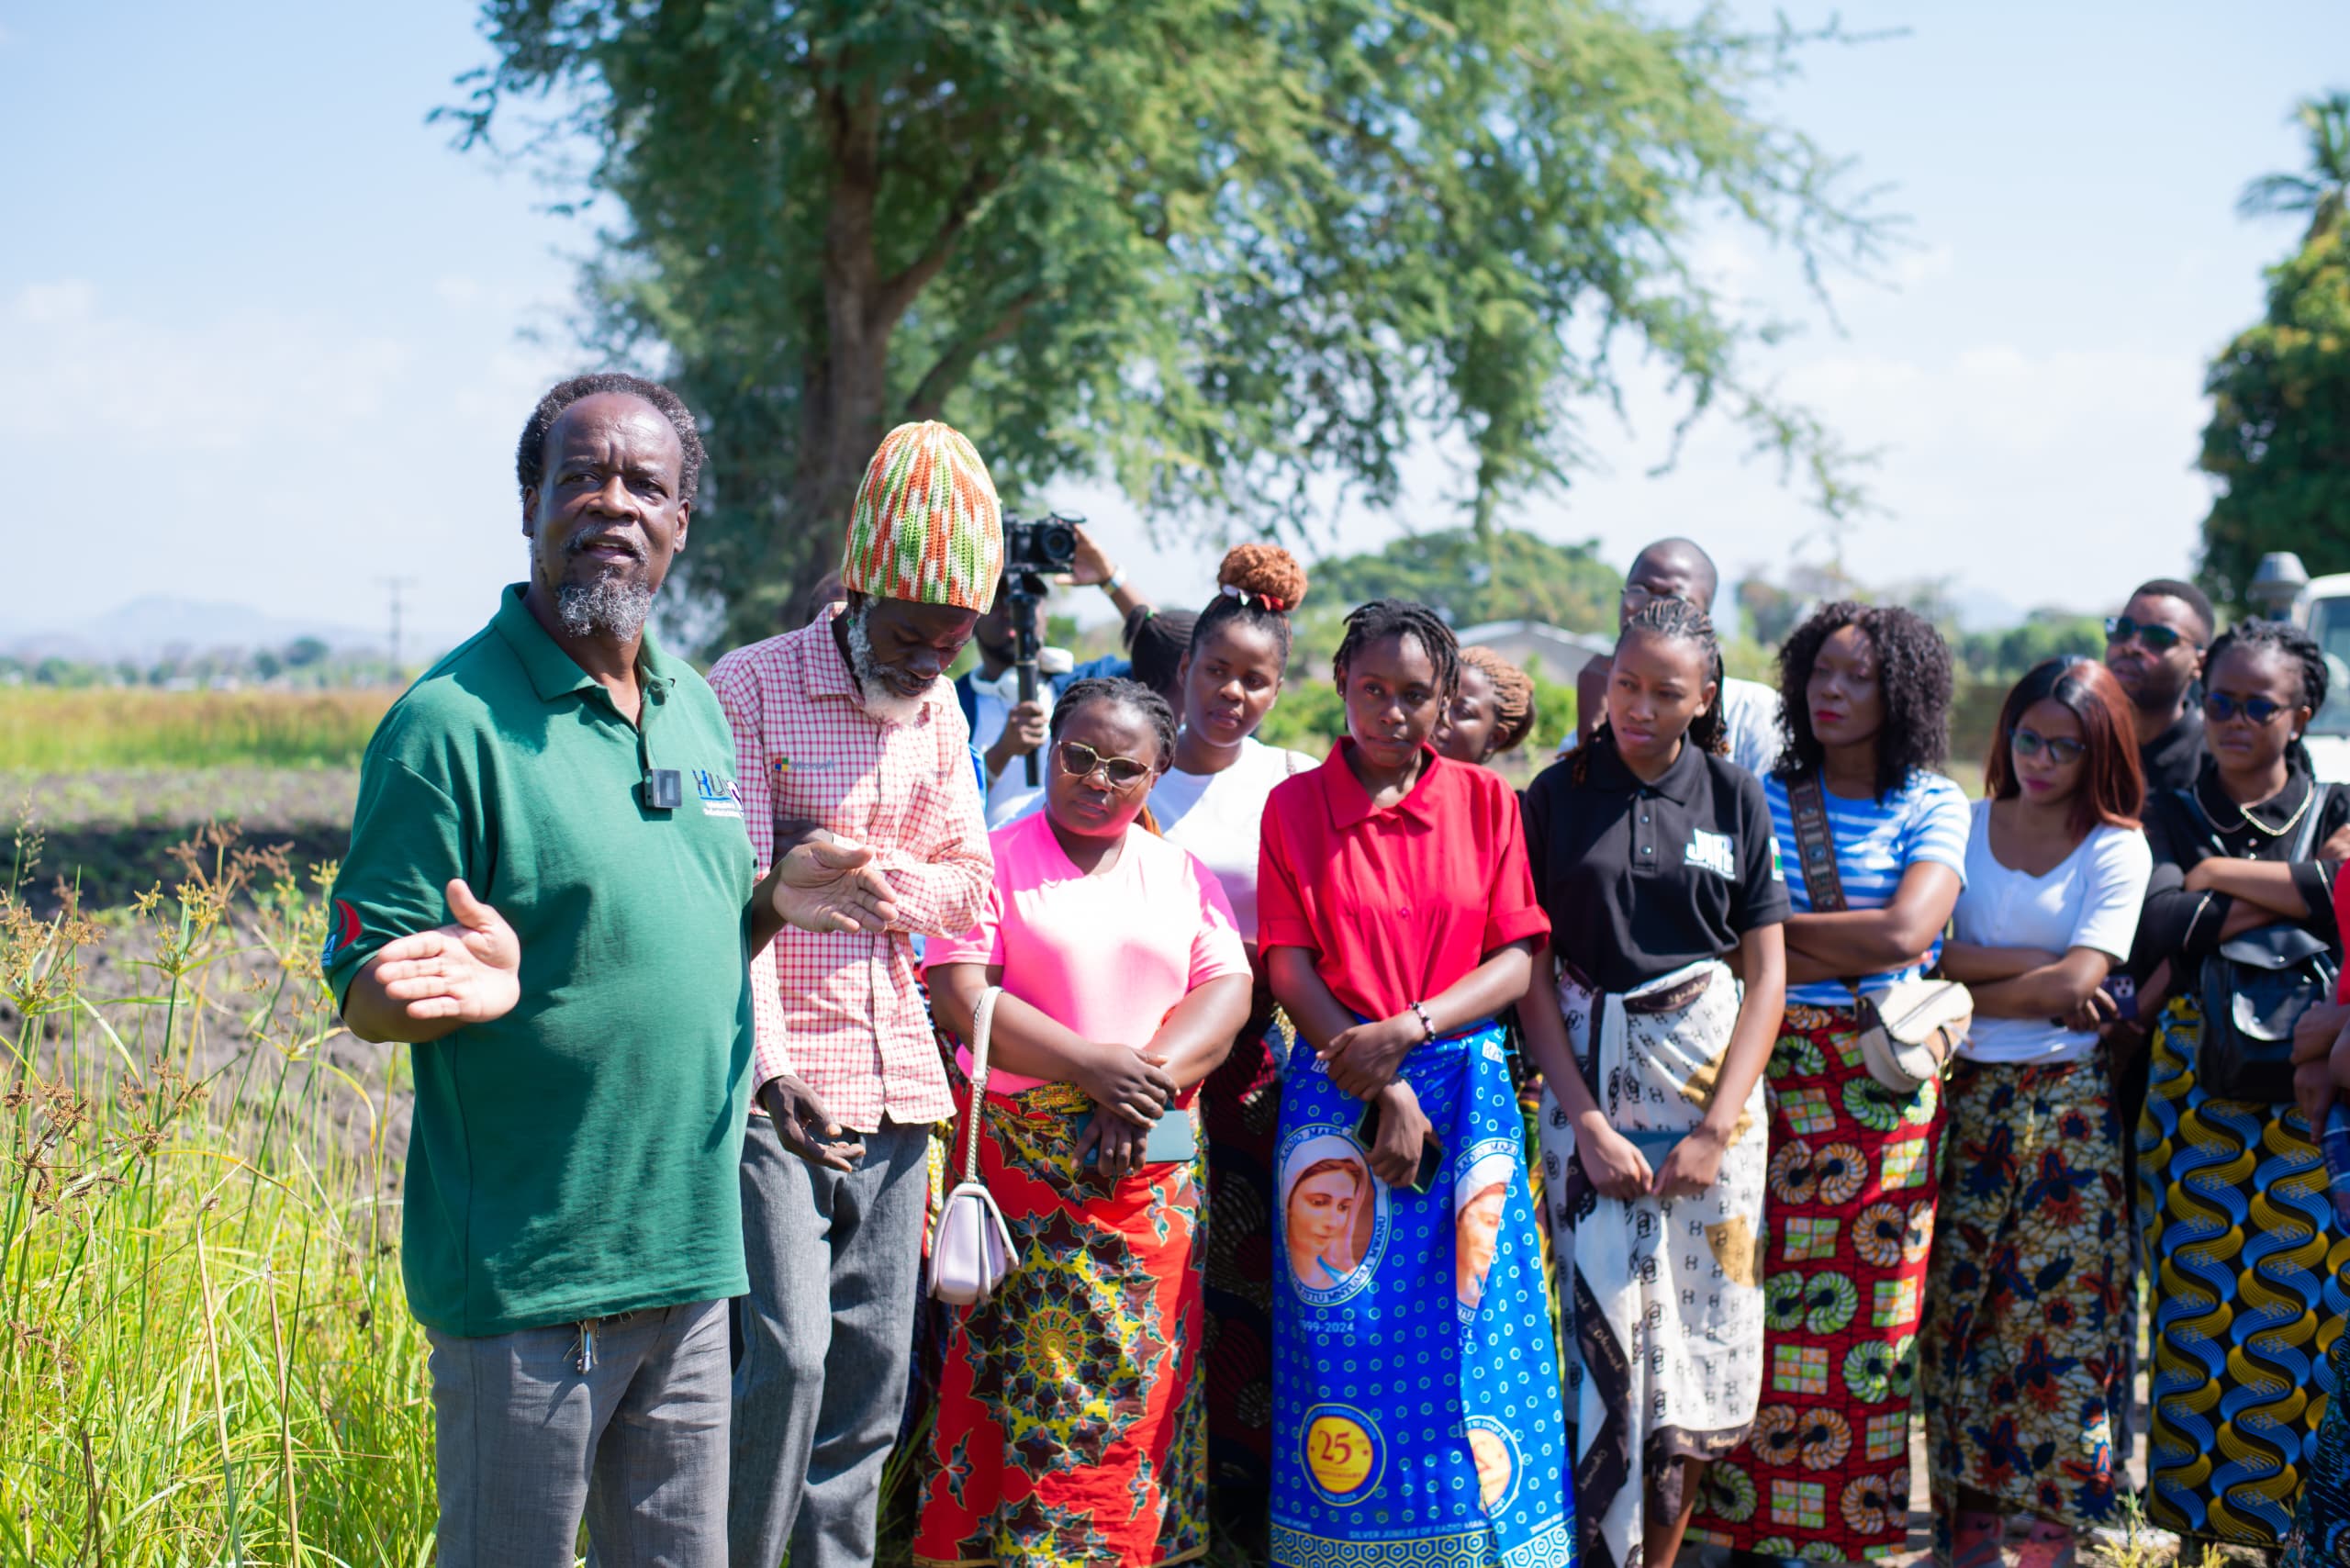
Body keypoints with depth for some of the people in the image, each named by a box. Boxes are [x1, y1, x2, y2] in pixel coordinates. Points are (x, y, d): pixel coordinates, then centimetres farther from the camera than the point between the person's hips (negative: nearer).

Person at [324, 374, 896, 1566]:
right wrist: (472, 989, -32)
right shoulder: (451, 720, -12)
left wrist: (775, 899, 2)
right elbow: (363, 995, -12)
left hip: (689, 1254, 7)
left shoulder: (695, 707, 11)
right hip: (525, 1277, -6)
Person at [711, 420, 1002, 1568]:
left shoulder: (940, 714, 13)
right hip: (781, 1078, -6)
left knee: (873, 1370, 8)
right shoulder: (751, 688, -6)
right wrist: (769, 1064, -18)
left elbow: (967, 888, 12)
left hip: (895, 1076, 6)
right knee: (787, 1352, -13)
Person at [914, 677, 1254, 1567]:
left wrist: (1153, 1078, -14)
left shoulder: (1181, 874, 15)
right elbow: (959, 994, -9)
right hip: (1024, 1153, -3)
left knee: (1142, 1370, 2)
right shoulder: (995, 860, 3)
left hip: (1155, 1159, 3)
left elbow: (1228, 990, 4)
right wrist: (1092, 1068, -17)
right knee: (1027, 1371, -6)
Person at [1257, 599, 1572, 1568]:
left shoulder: (1485, 800, 7)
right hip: (1338, 1092, -1)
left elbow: (1517, 959, 1)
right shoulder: (1294, 805, 4)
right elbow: (1288, 967, -2)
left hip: (1467, 1090, 1)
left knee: (1472, 1331, 0)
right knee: (1347, 1335, -1)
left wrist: (1410, 1030, -14)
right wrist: (1381, 1094, -12)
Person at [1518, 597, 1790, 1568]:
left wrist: (1716, 1128, -7)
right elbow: (1532, 974, -2)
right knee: (1608, 1330, -4)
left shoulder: (1735, 798, 3)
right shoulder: (1557, 796, 0)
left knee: (1704, 1334, 2)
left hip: (1712, 1072, 1)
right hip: (1587, 1074, -1)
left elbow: (1767, 971, 2)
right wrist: (1588, 1124, -10)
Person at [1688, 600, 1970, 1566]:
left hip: (1886, 1081, -2)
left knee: (1868, 1313, -1)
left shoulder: (1933, 807, 3)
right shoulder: (1762, 796, 10)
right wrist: (1858, 951, -8)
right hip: (1769, 1071, 2)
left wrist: (1775, 929, -6)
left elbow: (1907, 931, -12)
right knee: (1754, 1304, -1)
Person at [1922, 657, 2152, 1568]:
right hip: (1965, 1098, 2)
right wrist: (2026, 963, -13)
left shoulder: (2117, 848, 1)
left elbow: (2077, 986, -11)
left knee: (2061, 1310, -2)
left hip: (2067, 1105, -2)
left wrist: (1964, 989, -7)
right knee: (1962, 1309, 2)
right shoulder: (1964, 826, 8)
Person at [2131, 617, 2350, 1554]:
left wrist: (2221, 875, -9)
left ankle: (2274, 1509, 7)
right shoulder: (2169, 818, 9)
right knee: (2190, 1295, -1)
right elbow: (2154, 926, -10)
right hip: (2192, 1087, 1)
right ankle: (2186, 1504, 10)